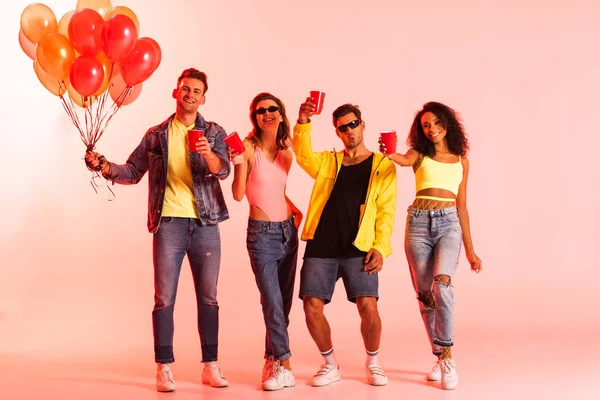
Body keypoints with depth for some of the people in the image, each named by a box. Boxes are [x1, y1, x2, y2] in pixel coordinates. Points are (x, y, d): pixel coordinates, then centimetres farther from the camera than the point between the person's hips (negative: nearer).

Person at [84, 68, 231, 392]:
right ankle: (164, 368, 7)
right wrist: (105, 167, -8)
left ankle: (210, 366, 14)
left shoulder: (214, 133, 6)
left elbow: (223, 170, -11)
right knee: (164, 298, -1)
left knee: (208, 298, 6)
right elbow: (133, 172, 10)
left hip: (205, 224, 0)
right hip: (168, 224, 0)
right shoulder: (156, 135, 9)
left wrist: (208, 154, -32)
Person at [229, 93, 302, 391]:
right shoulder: (248, 148, -7)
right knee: (272, 301, -11)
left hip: (288, 230, 6)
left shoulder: (286, 153, 9)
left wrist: (295, 209, 7)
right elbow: (238, 194, -13)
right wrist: (239, 163, -26)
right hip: (261, 232, -6)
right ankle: (284, 366, -7)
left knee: (284, 300, 9)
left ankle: (272, 360, 21)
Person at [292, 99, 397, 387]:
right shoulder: (327, 162, 14)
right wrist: (303, 124, -22)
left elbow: (386, 212, 3)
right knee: (312, 307, -5)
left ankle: (373, 363, 13)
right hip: (321, 247, 2)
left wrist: (380, 247, -8)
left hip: (358, 249, -2)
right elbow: (303, 155, -7)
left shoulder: (383, 166, 9)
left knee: (368, 307, -15)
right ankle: (330, 365, 19)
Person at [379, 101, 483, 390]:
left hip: (448, 224, 0)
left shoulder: (461, 160, 13)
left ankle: (447, 357, -14)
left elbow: (461, 205, 16)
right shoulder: (419, 154, 8)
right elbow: (405, 160, -19)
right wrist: (389, 154, -44)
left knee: (442, 285, -23)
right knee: (425, 293, 3)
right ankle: (440, 357, 18)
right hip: (419, 223, 1)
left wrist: (470, 249, 15)